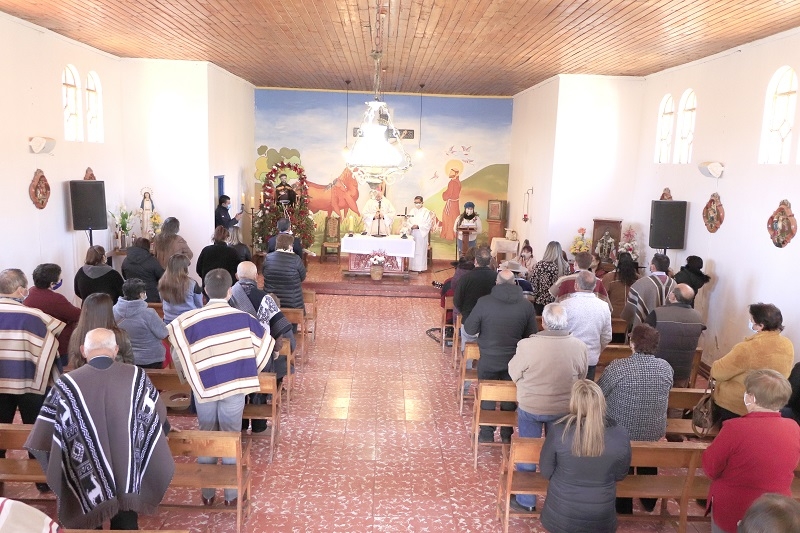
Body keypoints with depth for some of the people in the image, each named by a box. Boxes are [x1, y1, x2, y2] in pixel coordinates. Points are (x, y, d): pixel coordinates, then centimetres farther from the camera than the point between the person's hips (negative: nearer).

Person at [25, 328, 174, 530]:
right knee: (126, 522, 22)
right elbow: (159, 419, 8)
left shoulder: (67, 384, -14)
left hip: (87, 488, -1)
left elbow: (42, 440, -7)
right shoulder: (137, 377, -9)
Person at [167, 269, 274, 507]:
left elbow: (179, 358, -12)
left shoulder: (190, 320, -10)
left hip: (204, 388, 1)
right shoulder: (244, 318, -10)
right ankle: (231, 495, 23)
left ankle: (207, 493, 29)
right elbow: (266, 344, -3)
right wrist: (247, 373, 10)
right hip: (234, 389, -1)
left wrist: (188, 374, 9)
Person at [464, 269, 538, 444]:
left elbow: (469, 329, -10)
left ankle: (486, 434, 26)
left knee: (487, 397, 18)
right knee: (510, 397, 20)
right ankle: (507, 434, 31)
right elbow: (531, 334, -1)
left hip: (488, 360, -2)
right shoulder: (526, 305, -10)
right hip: (515, 362, 2)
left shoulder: (484, 302, -16)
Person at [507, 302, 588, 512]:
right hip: (564, 409, 3)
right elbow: (581, 377, -1)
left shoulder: (527, 345, -26)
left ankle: (526, 501, 30)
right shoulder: (580, 347, -18)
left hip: (530, 408, -2)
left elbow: (514, 374, -10)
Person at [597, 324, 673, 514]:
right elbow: (663, 396, 7)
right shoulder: (666, 368, -12)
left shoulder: (618, 367, -25)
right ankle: (649, 501, 52)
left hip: (622, 432, -4)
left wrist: (616, 395, 10)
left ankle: (623, 509, 40)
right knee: (648, 462, 32)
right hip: (655, 432, 4)